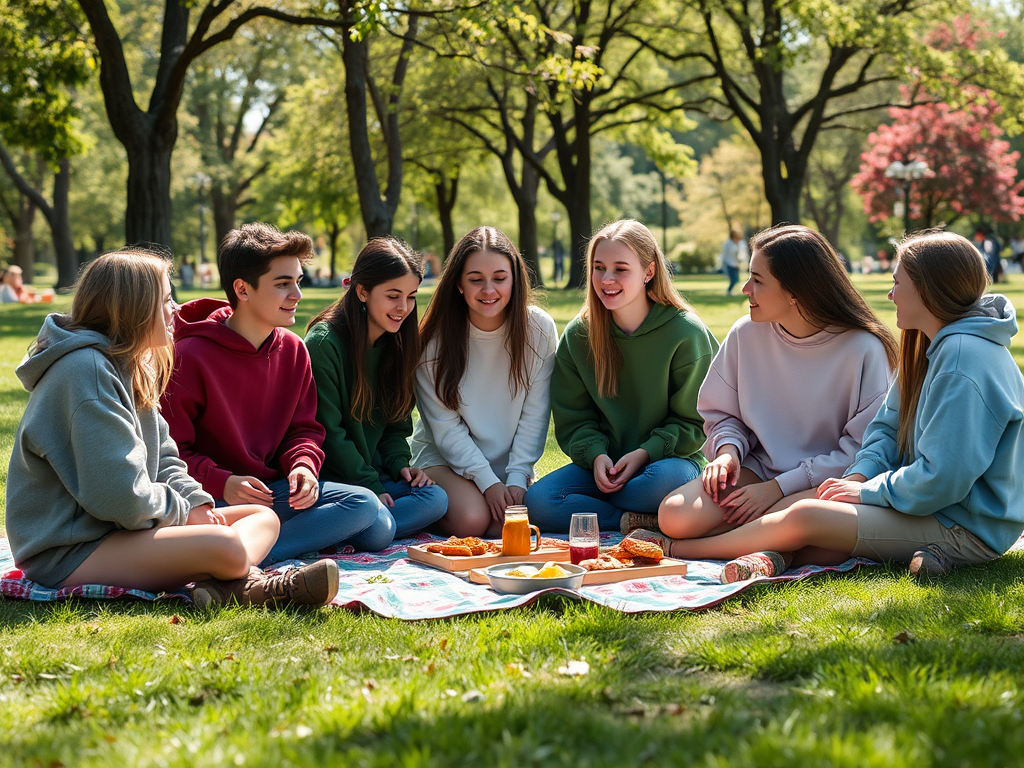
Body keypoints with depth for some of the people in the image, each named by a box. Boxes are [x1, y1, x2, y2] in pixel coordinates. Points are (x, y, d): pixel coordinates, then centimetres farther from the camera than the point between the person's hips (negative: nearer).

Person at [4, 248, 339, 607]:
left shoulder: (131, 369, 16)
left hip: (121, 528, 11)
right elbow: (117, 494, -24)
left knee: (264, 517, 0)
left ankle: (224, 584, -26)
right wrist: (182, 510, -8)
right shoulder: (85, 370, -18)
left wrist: (196, 503, -1)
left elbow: (162, 457, 18)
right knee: (225, 545, -34)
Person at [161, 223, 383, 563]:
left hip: (274, 489, 7)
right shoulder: (190, 356, -10)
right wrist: (220, 483, -25)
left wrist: (303, 465, -7)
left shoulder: (293, 350, 9)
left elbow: (304, 428, 15)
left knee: (364, 504, -20)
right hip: (211, 497, -7)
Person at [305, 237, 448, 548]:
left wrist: (399, 464, -3)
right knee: (379, 530, -32)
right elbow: (328, 431, -13)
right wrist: (372, 487, -15)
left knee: (435, 499, -20)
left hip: (374, 474, 8)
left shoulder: (397, 344, 10)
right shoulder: (323, 344, -13)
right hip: (329, 478, -8)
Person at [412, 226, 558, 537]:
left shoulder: (539, 328, -10)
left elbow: (535, 415, -6)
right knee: (471, 519, -27)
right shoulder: (435, 337, -13)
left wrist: (517, 476, -15)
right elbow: (445, 426, -11)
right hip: (443, 455, -1)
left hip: (512, 459, 2)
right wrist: (487, 481, -19)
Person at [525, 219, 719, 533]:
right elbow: (573, 417, 7)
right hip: (604, 463, 3)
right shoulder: (577, 336, 3)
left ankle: (584, 510, -14)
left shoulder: (685, 333, -8)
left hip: (669, 458, -3)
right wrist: (596, 454, -13)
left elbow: (694, 421, -2)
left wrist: (646, 453, -17)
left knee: (664, 480, -40)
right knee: (538, 501, -24)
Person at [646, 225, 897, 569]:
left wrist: (780, 487, -17)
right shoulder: (746, 334, -1)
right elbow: (720, 413, 14)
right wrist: (728, 449, -10)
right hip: (758, 468, 3)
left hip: (825, 483, -3)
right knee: (675, 516, -25)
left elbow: (864, 449, -12)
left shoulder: (863, 350, -13)